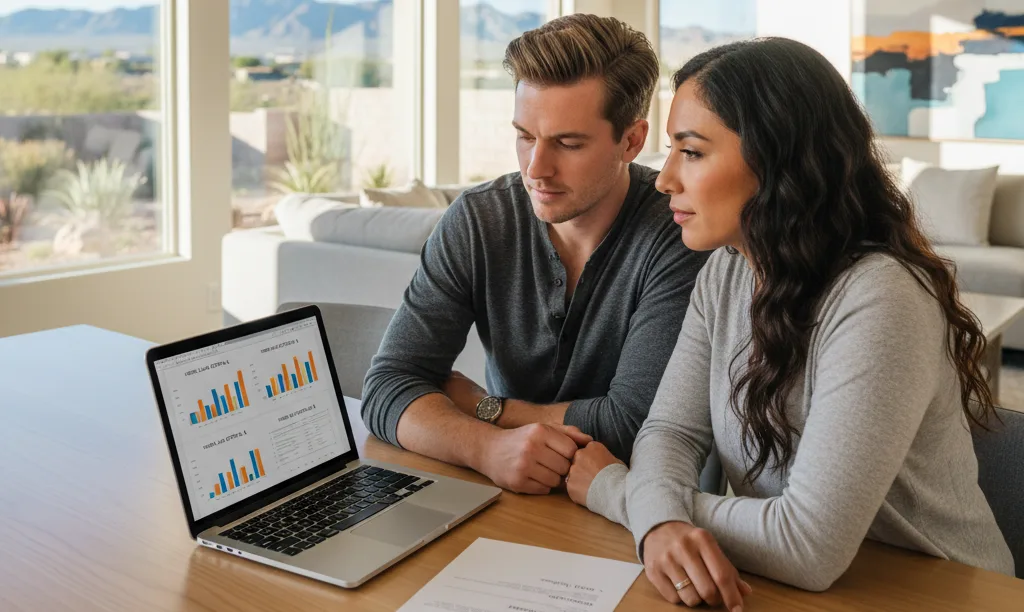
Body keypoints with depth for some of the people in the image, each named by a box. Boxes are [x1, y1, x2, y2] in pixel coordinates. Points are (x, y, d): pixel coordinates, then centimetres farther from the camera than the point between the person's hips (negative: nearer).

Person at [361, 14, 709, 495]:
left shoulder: (680, 234, -16)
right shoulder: (475, 221, -6)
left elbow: (636, 423, -21)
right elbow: (388, 388, -10)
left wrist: (480, 406, -11)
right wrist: (487, 446, -28)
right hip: (503, 496, 3)